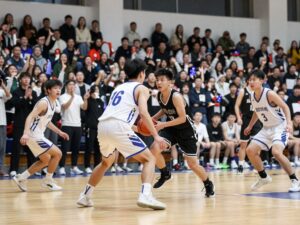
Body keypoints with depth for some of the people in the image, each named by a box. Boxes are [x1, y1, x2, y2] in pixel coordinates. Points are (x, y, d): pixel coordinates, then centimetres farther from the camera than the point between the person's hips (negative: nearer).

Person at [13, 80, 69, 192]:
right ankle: (48, 181, 5)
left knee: (45, 160, 18)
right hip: (34, 135, -10)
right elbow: (30, 117, -27)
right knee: (57, 153, -6)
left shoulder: (53, 103, 12)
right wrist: (26, 133, -39)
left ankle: (21, 178, 20)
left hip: (38, 135, 10)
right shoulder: (43, 102, -17)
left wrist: (59, 132, 29)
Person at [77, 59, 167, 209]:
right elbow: (143, 113, -7)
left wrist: (133, 126, 44)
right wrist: (156, 136, -8)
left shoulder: (119, 88, 30)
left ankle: (85, 196, 31)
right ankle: (145, 196, -19)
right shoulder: (141, 88, 10)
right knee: (149, 159, 3)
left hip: (102, 125, 7)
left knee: (106, 162, 32)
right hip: (118, 127, -7)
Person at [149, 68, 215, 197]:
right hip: (171, 129, 6)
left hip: (186, 130, -6)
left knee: (192, 164, -1)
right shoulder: (159, 96, -6)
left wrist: (163, 125, -31)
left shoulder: (176, 96, -27)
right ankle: (165, 174, 7)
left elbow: (182, 118, -28)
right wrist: (153, 119, -1)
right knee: (154, 149, -19)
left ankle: (208, 185, 25)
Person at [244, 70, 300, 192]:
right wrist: (250, 127, 29)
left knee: (276, 152, -29)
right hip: (266, 128, 8)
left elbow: (285, 107, -18)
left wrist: (289, 122, -32)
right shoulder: (252, 97, 2)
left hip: (280, 127, -8)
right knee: (250, 150, 1)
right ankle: (264, 177, 20)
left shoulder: (269, 94, -20)